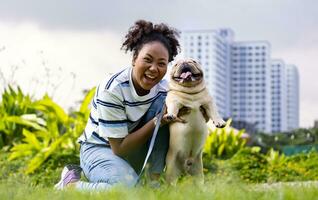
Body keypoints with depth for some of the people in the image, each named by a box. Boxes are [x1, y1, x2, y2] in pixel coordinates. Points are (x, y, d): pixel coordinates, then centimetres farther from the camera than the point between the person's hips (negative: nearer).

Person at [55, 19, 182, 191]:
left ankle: (154, 179, -13)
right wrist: (157, 122, -32)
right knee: (129, 187, -35)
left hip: (133, 148, 6)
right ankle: (71, 183, -9)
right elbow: (119, 148, -24)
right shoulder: (112, 90, -26)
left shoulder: (162, 88, -10)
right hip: (100, 149, -6)